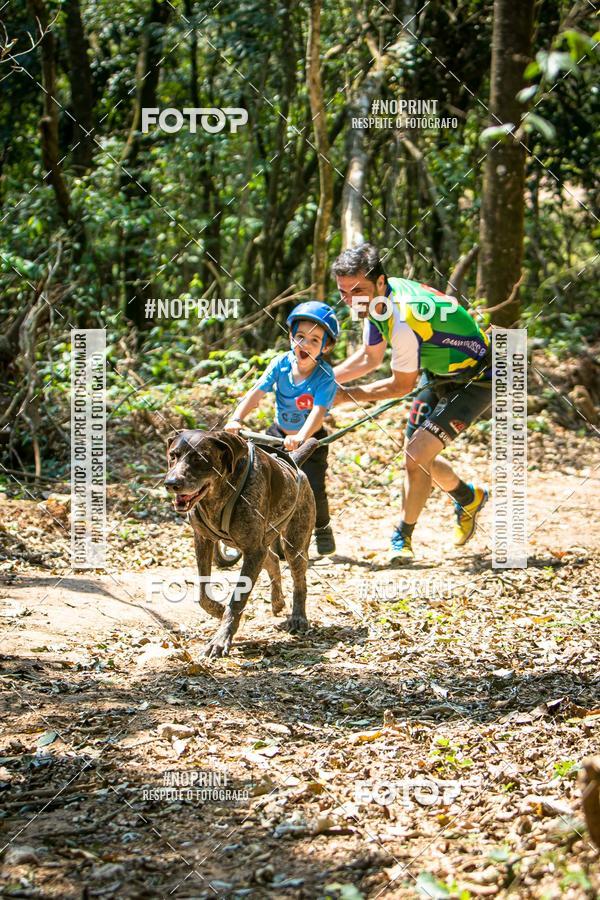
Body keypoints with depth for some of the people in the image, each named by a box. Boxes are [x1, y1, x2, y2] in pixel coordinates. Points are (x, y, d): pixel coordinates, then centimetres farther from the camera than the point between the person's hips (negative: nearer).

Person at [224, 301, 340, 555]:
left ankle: (322, 529, 17)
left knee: (313, 490, -16)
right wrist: (236, 419, -37)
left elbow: (318, 412, -36)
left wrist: (301, 437, -54)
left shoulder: (325, 377, -23)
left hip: (310, 439, -3)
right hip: (278, 435, 3)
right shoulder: (281, 364, -13)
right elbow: (256, 393, -21)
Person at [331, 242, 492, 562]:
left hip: (475, 380, -9)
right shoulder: (378, 299, -9)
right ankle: (469, 498, 42)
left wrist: (348, 396, -14)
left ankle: (402, 537, 1)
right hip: (440, 374, 9)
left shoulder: (404, 320, -36)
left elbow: (401, 385, -21)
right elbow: (369, 358, 8)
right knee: (417, 455, 15)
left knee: (417, 454, -18)